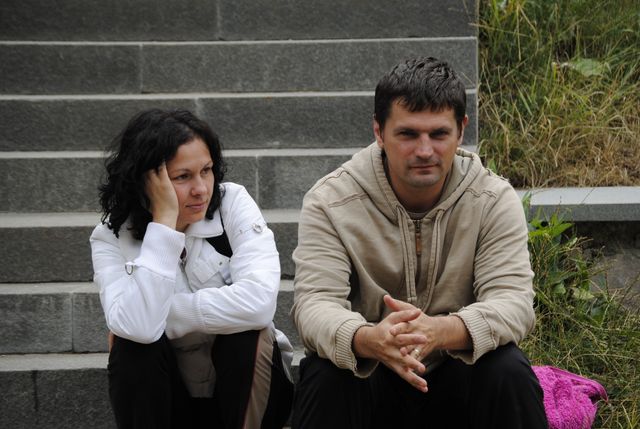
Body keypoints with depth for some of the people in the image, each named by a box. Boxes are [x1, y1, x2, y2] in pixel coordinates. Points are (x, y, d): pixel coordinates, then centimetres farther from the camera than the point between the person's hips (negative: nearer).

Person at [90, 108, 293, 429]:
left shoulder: (232, 203, -12)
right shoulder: (111, 238, -12)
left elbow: (259, 301, -29)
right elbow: (138, 327, -32)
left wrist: (162, 313, -25)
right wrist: (164, 221, -29)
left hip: (248, 392, 0)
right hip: (169, 399, 1)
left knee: (246, 329, -28)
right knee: (134, 343, -27)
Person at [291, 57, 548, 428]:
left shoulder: (494, 200, -8)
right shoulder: (330, 201, -11)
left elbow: (513, 300, -19)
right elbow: (314, 303, -20)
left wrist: (439, 331, -43)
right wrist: (368, 339, -46)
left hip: (456, 375, 1)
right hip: (367, 374, -1)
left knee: (509, 372, -29)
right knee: (325, 376, -32)